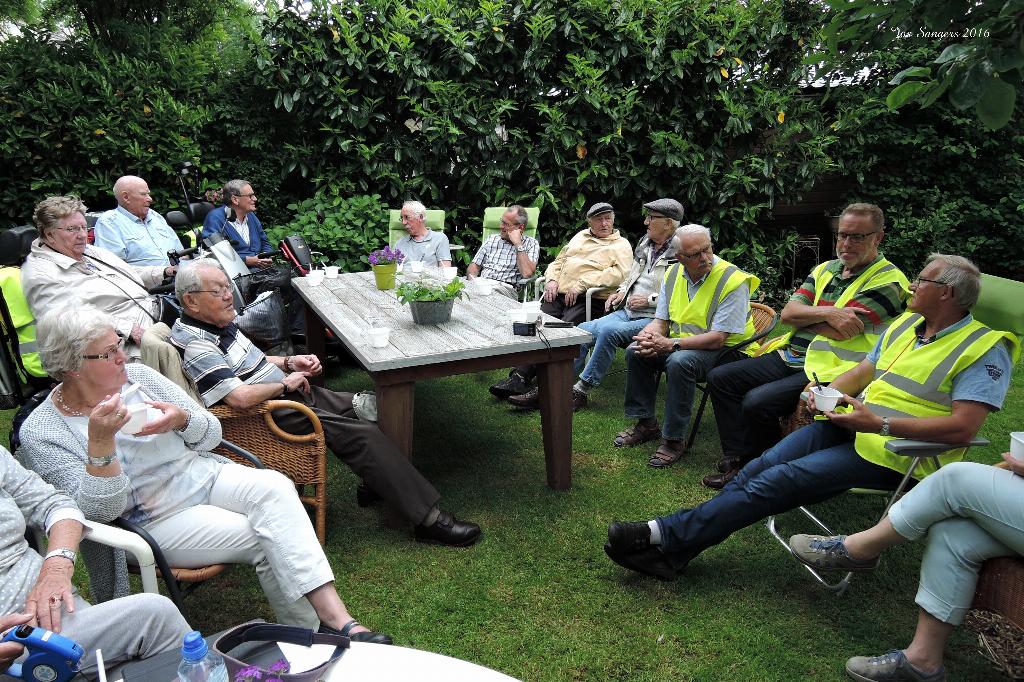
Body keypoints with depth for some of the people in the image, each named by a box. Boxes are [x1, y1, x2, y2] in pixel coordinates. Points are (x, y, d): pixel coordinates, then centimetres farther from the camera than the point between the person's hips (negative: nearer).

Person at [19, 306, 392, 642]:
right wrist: (99, 442, -29)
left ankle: (334, 617, -32)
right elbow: (100, 511, -16)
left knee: (274, 487, -27)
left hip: (203, 474, 4)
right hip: (155, 520, -4)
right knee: (265, 539, -25)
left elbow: (212, 433, 5)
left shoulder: (137, 375, 2)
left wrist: (182, 419, -17)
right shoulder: (40, 432, -9)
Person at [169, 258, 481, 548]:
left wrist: (289, 362, 6)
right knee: (363, 435, -19)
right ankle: (429, 519, -14)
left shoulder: (219, 323, 9)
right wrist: (286, 383, -17)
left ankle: (374, 483, 22)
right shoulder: (196, 346, -22)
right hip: (275, 416, -10)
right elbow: (241, 397, -33)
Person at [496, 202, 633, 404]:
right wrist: (552, 280, 6)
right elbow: (558, 261, 30)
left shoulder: (621, 245, 11)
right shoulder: (580, 236, 30)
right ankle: (519, 376, -26)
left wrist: (581, 285, -14)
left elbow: (619, 273, -8)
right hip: (558, 294, 5)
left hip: (586, 299, -5)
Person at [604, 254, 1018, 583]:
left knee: (776, 482, -22)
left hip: (892, 454, -7)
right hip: (850, 425, 7)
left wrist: (882, 424, -26)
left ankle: (666, 535, -22)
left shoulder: (984, 350, -8)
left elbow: (963, 427, -19)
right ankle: (670, 552, -17)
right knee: (760, 467, -14)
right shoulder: (905, 324, 16)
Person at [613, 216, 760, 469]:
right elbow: (660, 321, 8)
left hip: (724, 350, -7)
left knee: (680, 361, -34)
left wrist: (670, 344, -28)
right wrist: (647, 337, -16)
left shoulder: (733, 281, -18)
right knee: (636, 352, -9)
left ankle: (674, 439, -21)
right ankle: (646, 423, 5)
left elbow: (718, 338, -23)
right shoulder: (673, 274, 3)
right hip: (680, 344, 7)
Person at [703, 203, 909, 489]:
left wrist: (802, 314, 0)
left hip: (827, 369, -8)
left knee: (757, 402, -27)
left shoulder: (888, 281, -7)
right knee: (720, 378, -1)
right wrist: (827, 313, -16)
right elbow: (788, 313, 2)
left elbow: (839, 332, -17)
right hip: (789, 358, 8)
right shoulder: (826, 269, 16)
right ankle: (737, 459, -1)